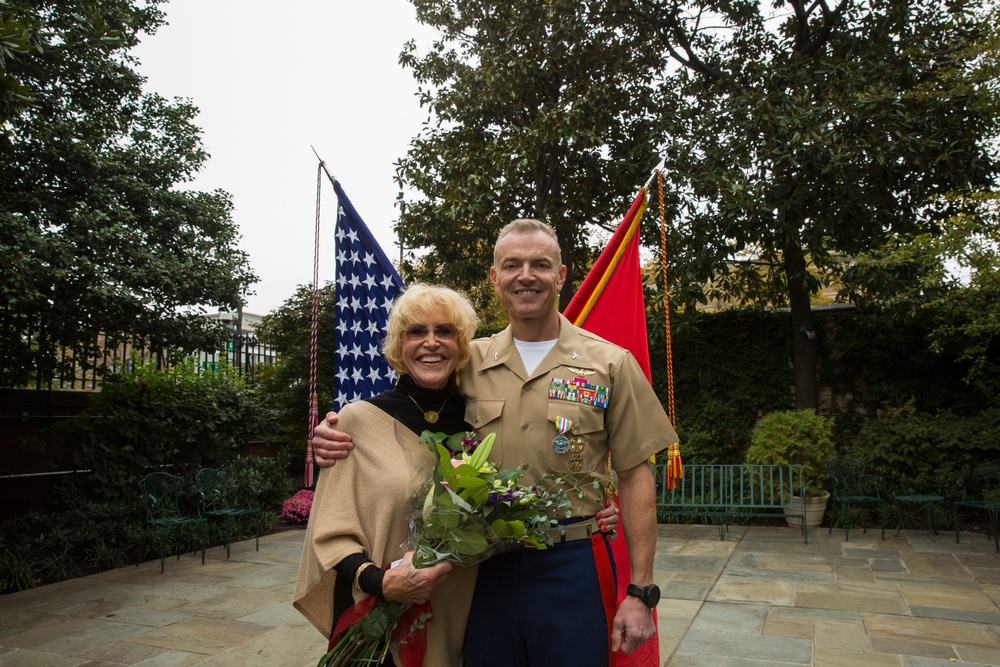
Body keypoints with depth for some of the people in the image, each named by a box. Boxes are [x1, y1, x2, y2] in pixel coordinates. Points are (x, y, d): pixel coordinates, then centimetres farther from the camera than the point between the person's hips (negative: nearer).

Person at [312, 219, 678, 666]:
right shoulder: (470, 362, 4)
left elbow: (635, 479, -2)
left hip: (572, 567, -2)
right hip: (485, 568, 3)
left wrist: (640, 591, -6)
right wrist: (338, 439, -6)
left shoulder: (610, 364, -3)